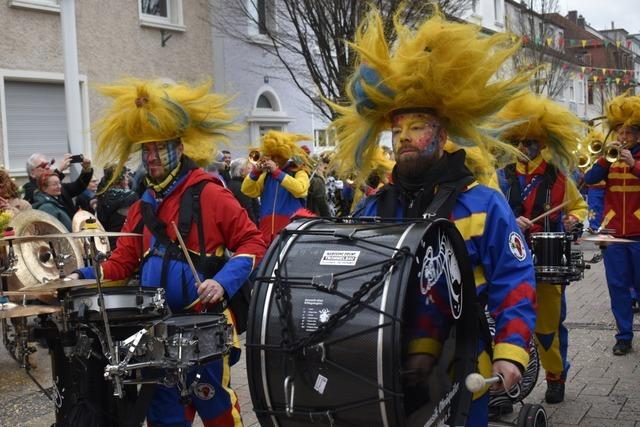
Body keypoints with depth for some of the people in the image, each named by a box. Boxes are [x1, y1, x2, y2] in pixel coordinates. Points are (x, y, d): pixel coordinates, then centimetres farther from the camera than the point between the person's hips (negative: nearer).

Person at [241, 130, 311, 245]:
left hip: (290, 229, -4)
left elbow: (300, 189, -17)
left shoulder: (299, 172, 4)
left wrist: (277, 172, -18)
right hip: (266, 229, 4)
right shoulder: (267, 174, 17)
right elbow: (247, 190, 10)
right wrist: (255, 172, -6)